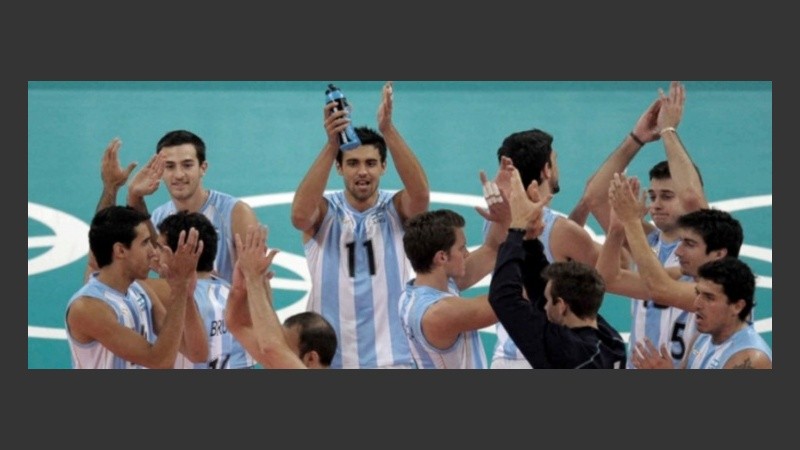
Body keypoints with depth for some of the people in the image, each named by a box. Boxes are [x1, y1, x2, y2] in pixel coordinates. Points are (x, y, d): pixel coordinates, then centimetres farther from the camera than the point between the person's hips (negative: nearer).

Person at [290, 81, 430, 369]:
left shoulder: (396, 210, 3)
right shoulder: (324, 212, 2)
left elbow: (421, 195, -19)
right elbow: (299, 214, -21)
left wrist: (388, 130, -30)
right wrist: (331, 145, -31)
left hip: (391, 359, 0)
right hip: (330, 361, 0)